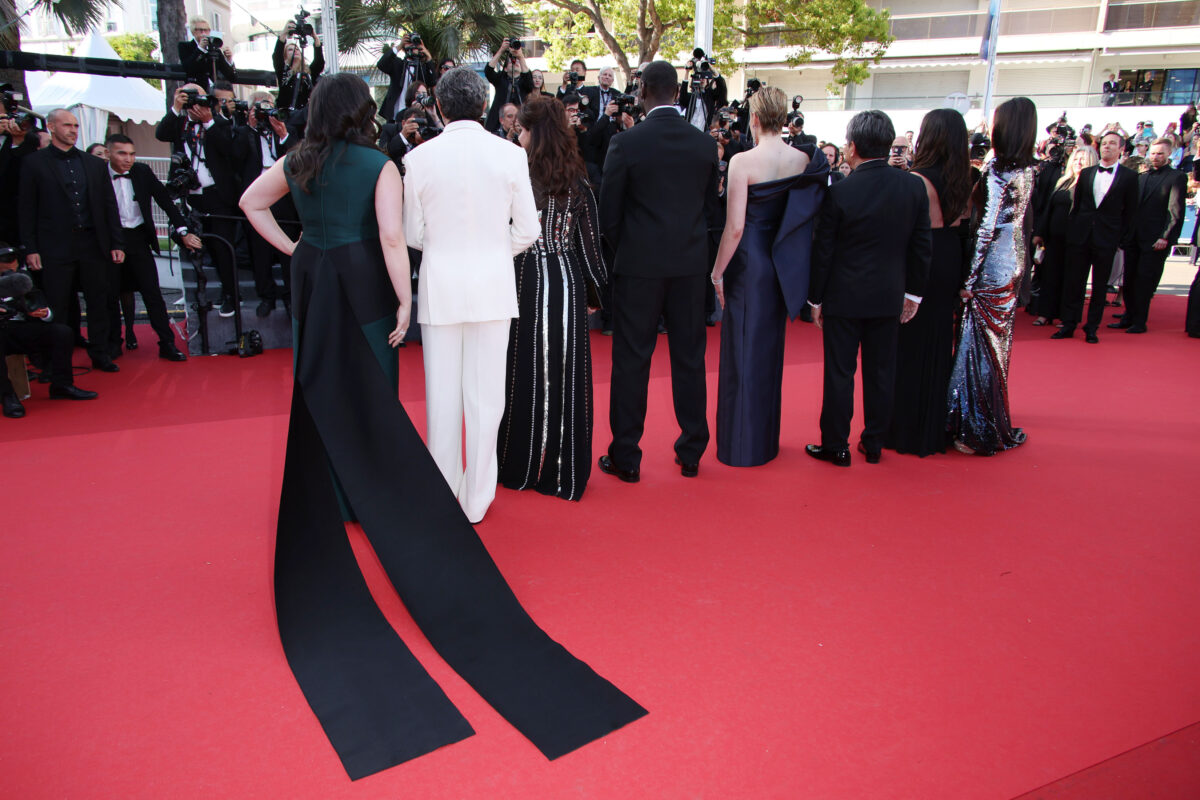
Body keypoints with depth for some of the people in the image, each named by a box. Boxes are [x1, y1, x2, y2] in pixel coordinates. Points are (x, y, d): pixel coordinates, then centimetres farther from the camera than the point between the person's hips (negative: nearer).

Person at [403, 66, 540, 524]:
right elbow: (527, 230, 0)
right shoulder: (510, 155, -3)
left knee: (442, 394, 11)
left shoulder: (419, 158, -4)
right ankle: (476, 499, 17)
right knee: (485, 395, 7)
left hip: (440, 284, 0)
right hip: (493, 285, 0)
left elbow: (413, 234, 1)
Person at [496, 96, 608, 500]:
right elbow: (590, 242, 2)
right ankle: (565, 470, 18)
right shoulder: (577, 180, 1)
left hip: (524, 281, -2)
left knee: (524, 371, 8)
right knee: (565, 373, 8)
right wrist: (595, 292, 12)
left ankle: (521, 466, 20)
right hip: (566, 283, 3)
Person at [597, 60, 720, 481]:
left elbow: (609, 213, -4)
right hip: (691, 264, 4)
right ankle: (691, 453, 20)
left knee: (631, 360, 4)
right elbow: (711, 206, 9)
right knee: (689, 357, 11)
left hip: (639, 265, -3)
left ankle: (626, 457, 10)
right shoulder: (705, 144, 3)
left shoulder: (625, 144, -8)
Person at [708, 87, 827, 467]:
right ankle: (767, 439, 30)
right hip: (782, 265, 6)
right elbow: (806, 217, 6)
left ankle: (741, 446, 13)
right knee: (771, 349, 17)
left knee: (743, 352, 4)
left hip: (747, 263, -5)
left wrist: (717, 272, -7)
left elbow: (735, 227, -17)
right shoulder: (804, 160, 1)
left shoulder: (743, 161, -15)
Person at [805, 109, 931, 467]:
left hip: (844, 297, -3)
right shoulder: (914, 186, -3)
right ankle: (873, 444, 24)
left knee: (839, 373, 6)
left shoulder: (839, 192, -13)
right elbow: (921, 246, 2)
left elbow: (823, 252, -8)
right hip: (889, 297, 4)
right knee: (881, 373, 13)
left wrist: (816, 298, 2)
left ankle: (836, 446, 15)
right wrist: (913, 292, 12)